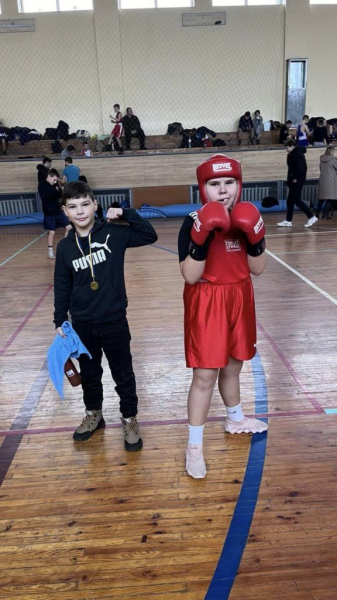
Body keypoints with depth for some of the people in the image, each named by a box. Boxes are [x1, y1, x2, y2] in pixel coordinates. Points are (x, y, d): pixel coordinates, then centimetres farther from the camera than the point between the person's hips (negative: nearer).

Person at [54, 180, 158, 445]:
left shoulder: (113, 233, -8)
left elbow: (150, 235, -9)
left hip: (114, 321, -2)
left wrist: (126, 214, -16)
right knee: (89, 373, 19)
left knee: (123, 374, 10)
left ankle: (130, 419, 29)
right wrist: (59, 321, 6)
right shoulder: (65, 247, -2)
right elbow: (62, 287, 5)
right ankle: (94, 414, 41)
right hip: (81, 324, 3)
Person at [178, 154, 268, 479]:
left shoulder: (245, 218, 2)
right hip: (206, 304, -5)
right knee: (204, 376, -2)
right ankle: (194, 446, 12)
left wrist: (255, 237, -15)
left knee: (232, 366, 22)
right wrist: (201, 237, -33)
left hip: (239, 300, 6)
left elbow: (258, 268, 1)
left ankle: (235, 419, 46)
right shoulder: (194, 223, -15)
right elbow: (190, 276, -21)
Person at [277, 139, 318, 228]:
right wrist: (290, 179, 6)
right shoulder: (293, 155, 16)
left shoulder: (297, 154, -14)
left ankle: (311, 217, -4)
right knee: (290, 201, 11)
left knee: (297, 201, -9)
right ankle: (288, 221, 16)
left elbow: (300, 167, -25)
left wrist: (295, 178, -20)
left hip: (297, 181, -10)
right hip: (293, 181, 10)